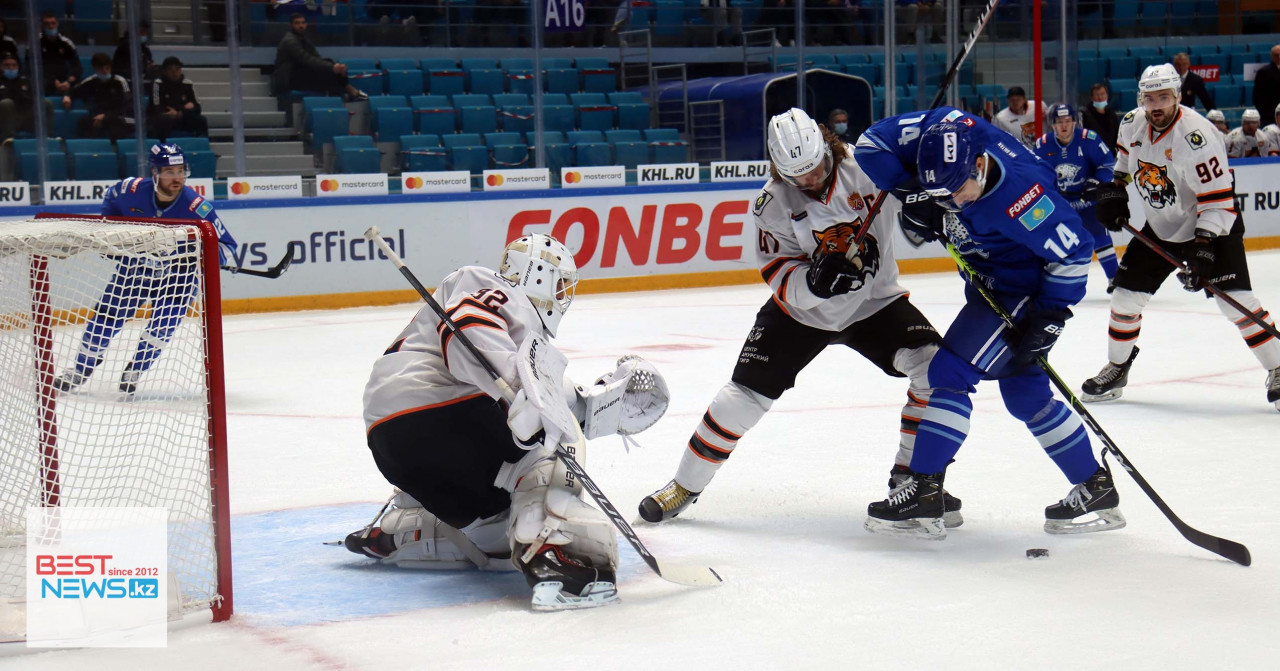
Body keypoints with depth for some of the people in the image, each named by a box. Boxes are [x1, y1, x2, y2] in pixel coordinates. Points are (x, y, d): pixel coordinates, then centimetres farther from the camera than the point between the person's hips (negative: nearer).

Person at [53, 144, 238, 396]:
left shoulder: (197, 208, -28)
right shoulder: (132, 190, -19)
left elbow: (227, 246, -23)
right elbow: (111, 197, 7)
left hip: (175, 275, -2)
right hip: (134, 267, 2)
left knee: (164, 321, -18)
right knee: (107, 314, 3)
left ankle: (134, 370, 7)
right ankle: (81, 369, 25)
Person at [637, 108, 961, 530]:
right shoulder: (773, 203, -17)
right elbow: (782, 281, -18)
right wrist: (815, 279, -39)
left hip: (874, 301, 1)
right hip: (801, 310, -1)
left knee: (935, 366, -20)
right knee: (746, 393, -8)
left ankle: (912, 475, -3)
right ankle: (686, 485, 11)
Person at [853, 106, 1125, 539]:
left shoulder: (1018, 193, -36)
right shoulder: (943, 129, -18)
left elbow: (1072, 252, -26)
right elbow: (873, 143, -8)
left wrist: (1050, 317, -24)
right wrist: (909, 195, -19)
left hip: (1021, 288, -9)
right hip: (987, 281, 9)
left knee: (951, 371, -14)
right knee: (1025, 393, 13)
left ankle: (923, 493, -9)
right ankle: (1096, 491, 23)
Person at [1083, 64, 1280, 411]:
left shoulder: (1196, 135, -28)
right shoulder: (1132, 124, -7)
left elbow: (1218, 199, -28)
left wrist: (1204, 246, -35)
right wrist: (1115, 189, 10)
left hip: (1212, 226, -6)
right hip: (1160, 228, 6)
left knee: (1235, 300, -17)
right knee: (1125, 296, 4)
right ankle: (1116, 369, 23)